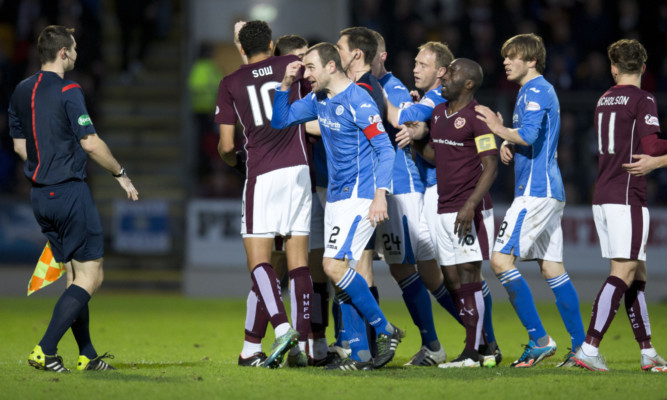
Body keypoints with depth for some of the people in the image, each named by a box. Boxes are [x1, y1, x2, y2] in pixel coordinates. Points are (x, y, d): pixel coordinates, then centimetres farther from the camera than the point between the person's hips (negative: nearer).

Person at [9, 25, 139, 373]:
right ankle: (45, 350, -15)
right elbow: (91, 144, -15)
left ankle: (87, 356, 14)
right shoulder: (67, 91, -14)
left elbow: (19, 145, 16)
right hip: (70, 192, -8)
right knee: (90, 276, -5)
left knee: (74, 275, 14)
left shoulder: (21, 92, 9)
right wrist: (121, 174, -2)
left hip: (39, 194, 8)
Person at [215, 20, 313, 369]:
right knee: (299, 261, 3)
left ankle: (282, 327, -26)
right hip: (298, 169, 3)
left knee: (259, 260, -4)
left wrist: (230, 158, 25)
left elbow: (226, 146, 5)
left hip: (261, 174, -3)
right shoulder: (291, 66, 9)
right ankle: (302, 344, -2)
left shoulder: (230, 84, 6)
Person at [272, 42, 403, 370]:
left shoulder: (358, 101, -14)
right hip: (336, 196, 9)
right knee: (338, 270, 4)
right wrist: (286, 84, 5)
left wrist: (380, 193, -25)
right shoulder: (319, 100, 11)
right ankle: (358, 352, 7)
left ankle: (385, 331, -7)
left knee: (334, 266, -18)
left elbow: (385, 149, -16)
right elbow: (280, 121, 21)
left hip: (358, 195, -9)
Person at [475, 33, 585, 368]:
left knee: (501, 259, -13)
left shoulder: (536, 91, -10)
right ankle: (580, 345, 9)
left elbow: (528, 136, -23)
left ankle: (539, 339, -15)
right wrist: (507, 145, 9)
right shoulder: (533, 91, 22)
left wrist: (499, 128, -7)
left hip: (536, 190, -10)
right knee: (551, 268, 9)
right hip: (549, 191, 10)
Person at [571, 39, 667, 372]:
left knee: (637, 275, 11)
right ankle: (589, 348, -19)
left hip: (602, 197, 8)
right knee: (623, 273, -10)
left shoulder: (604, 100, 14)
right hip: (627, 197, -8)